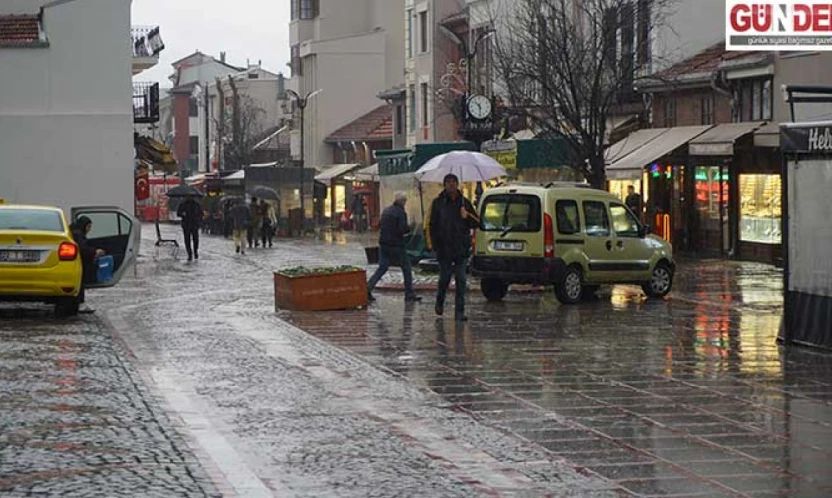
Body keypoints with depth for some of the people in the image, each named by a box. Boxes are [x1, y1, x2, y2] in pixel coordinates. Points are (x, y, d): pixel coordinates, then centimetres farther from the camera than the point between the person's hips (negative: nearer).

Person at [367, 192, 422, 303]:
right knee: (406, 269, 7)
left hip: (383, 244, 6)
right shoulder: (401, 213, -13)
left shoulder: (386, 211, 10)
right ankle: (409, 295, 10)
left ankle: (368, 288, -8)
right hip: (396, 245, -6)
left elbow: (380, 226, 16)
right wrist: (408, 228, 0)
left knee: (382, 268, 9)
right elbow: (402, 229, -22)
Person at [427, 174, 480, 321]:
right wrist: (434, 245, -7)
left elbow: (476, 223, 12)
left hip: (461, 248, 2)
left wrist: (467, 216, -9)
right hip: (444, 248, -1)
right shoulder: (438, 203, 3)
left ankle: (460, 311, -1)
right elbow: (431, 225, 1)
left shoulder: (464, 203, 9)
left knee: (461, 280, -3)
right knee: (444, 278, 6)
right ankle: (439, 302, 33)